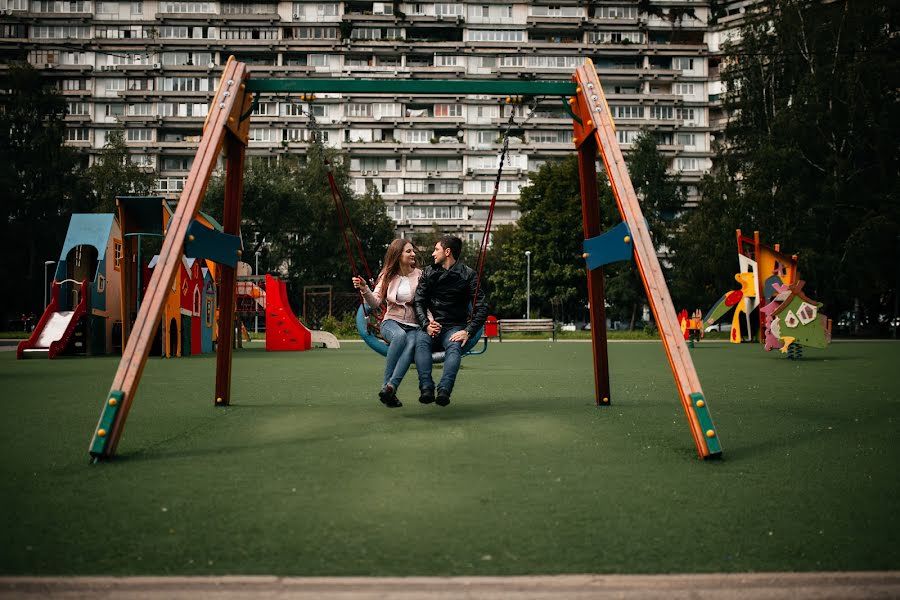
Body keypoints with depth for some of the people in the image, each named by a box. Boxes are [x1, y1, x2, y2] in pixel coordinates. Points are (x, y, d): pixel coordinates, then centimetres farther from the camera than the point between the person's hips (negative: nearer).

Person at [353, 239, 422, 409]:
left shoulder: (420, 275, 5)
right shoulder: (388, 276, 10)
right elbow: (375, 302, 1)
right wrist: (365, 290, -19)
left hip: (414, 326, -1)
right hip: (391, 322, 1)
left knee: (412, 344, -36)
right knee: (400, 335, -36)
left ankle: (390, 387, -45)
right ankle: (387, 383, -32)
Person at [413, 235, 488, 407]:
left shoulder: (468, 275, 3)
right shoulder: (429, 273, 13)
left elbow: (481, 308, -3)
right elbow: (418, 301, 6)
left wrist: (468, 331, -16)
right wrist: (426, 324, -13)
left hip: (455, 327, -2)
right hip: (431, 326, 2)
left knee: (454, 346, -35)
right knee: (421, 342, -31)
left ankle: (444, 390, -52)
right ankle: (426, 388, -46)